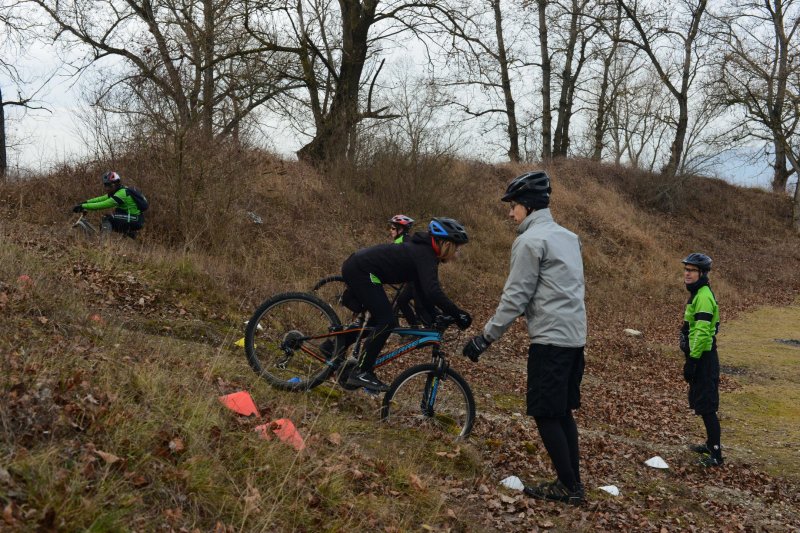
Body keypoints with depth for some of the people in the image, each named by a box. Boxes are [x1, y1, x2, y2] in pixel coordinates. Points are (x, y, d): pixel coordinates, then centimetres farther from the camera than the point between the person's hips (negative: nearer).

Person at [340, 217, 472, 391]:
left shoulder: (422, 250, 13)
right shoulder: (426, 255, -16)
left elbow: (424, 290, 18)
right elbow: (432, 292, -31)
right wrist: (458, 314, -27)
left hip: (355, 268, 10)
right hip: (360, 271, -10)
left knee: (379, 319, 19)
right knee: (387, 321, -11)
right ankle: (361, 373, -6)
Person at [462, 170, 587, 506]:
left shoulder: (530, 241, -11)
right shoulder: (569, 237, 16)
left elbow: (515, 298, -14)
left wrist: (485, 337, -9)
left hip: (550, 339, -9)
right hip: (575, 337, 9)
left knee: (545, 414, -1)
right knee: (563, 411, 15)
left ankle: (568, 487, 5)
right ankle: (573, 482, 19)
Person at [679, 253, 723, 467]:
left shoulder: (703, 297, -18)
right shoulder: (697, 294, 14)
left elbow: (702, 332, -24)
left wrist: (692, 361, -23)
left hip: (703, 358, -10)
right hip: (700, 356, 10)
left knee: (706, 406, -6)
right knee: (700, 403, 20)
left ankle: (716, 455, -1)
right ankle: (711, 444, 32)